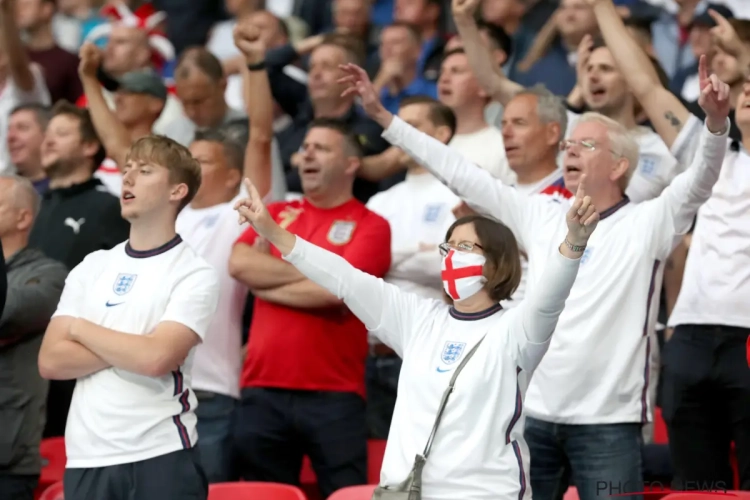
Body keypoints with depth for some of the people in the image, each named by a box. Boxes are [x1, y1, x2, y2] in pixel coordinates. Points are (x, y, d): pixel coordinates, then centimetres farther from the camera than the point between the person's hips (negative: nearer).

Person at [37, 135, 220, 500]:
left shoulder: (195, 274, -2)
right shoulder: (91, 268, 12)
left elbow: (157, 358, -16)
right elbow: (51, 361, 3)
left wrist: (81, 329, -2)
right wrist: (134, 349, -8)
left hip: (161, 456, -4)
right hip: (87, 458, 4)